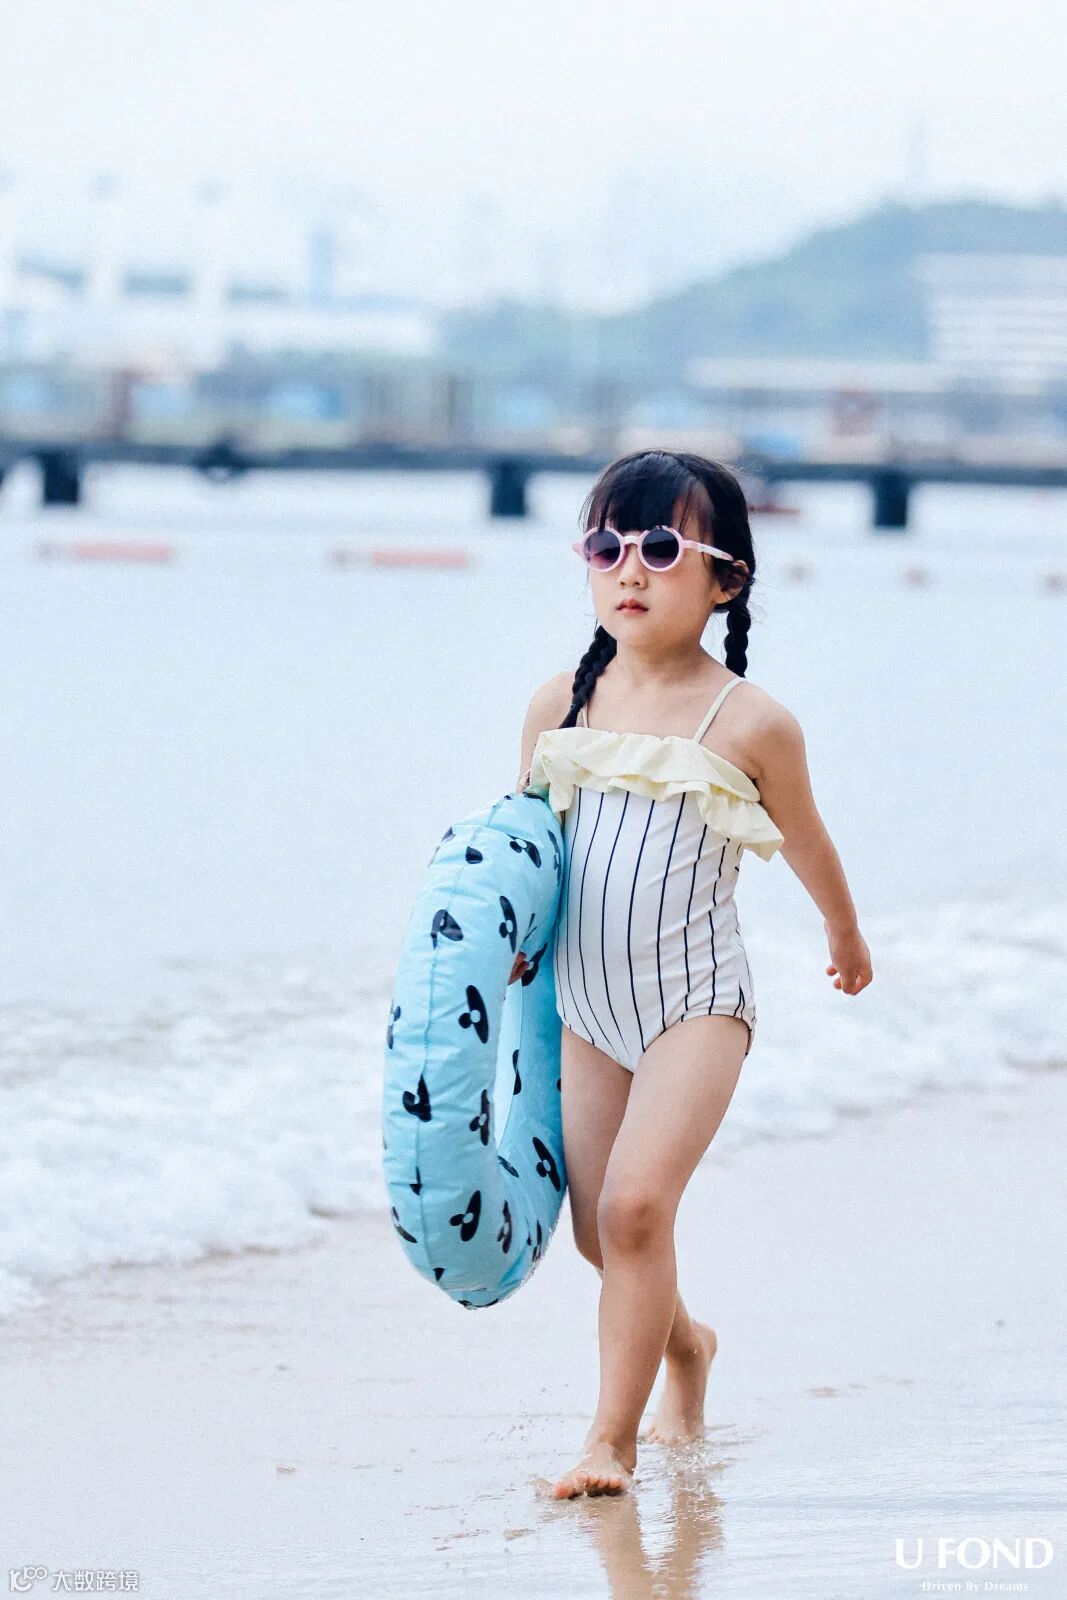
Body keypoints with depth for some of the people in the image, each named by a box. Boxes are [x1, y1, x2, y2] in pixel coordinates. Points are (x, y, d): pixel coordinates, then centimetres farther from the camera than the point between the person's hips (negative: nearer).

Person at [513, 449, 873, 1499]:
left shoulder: (749, 723, -11)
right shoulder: (560, 707, 0)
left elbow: (804, 842, 7)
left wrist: (846, 938, 23)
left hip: (696, 999, -5)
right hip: (587, 1005, 5)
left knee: (636, 1203, -20)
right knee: (597, 1228, 11)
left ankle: (611, 1440, -12)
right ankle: (684, 1343, 43)